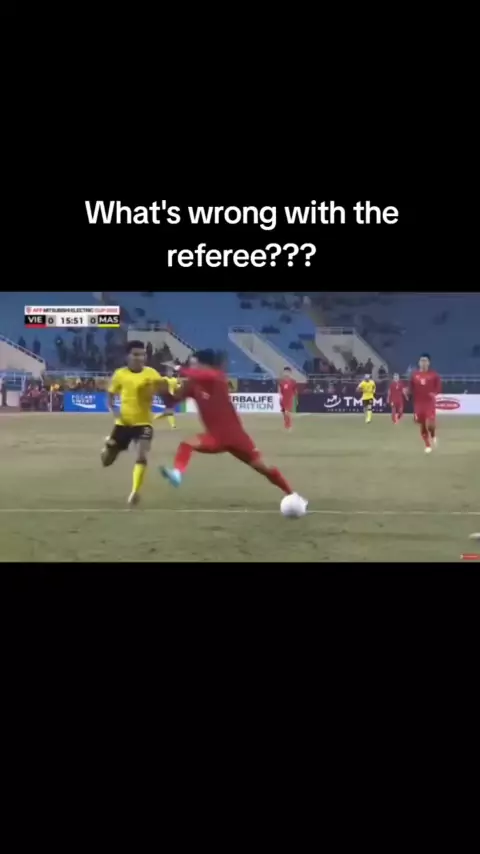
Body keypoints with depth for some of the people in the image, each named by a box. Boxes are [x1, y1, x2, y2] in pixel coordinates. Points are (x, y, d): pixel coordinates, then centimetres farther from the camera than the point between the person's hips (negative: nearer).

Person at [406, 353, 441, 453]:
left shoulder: (434, 375, 0)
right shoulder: (414, 374, 4)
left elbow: (438, 387, 3)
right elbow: (411, 389, 9)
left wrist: (435, 393, -16)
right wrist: (407, 392, -11)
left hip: (429, 403, -2)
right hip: (418, 403, 2)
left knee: (429, 424, -19)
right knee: (422, 426, 7)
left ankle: (433, 435, 16)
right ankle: (428, 446, 23)